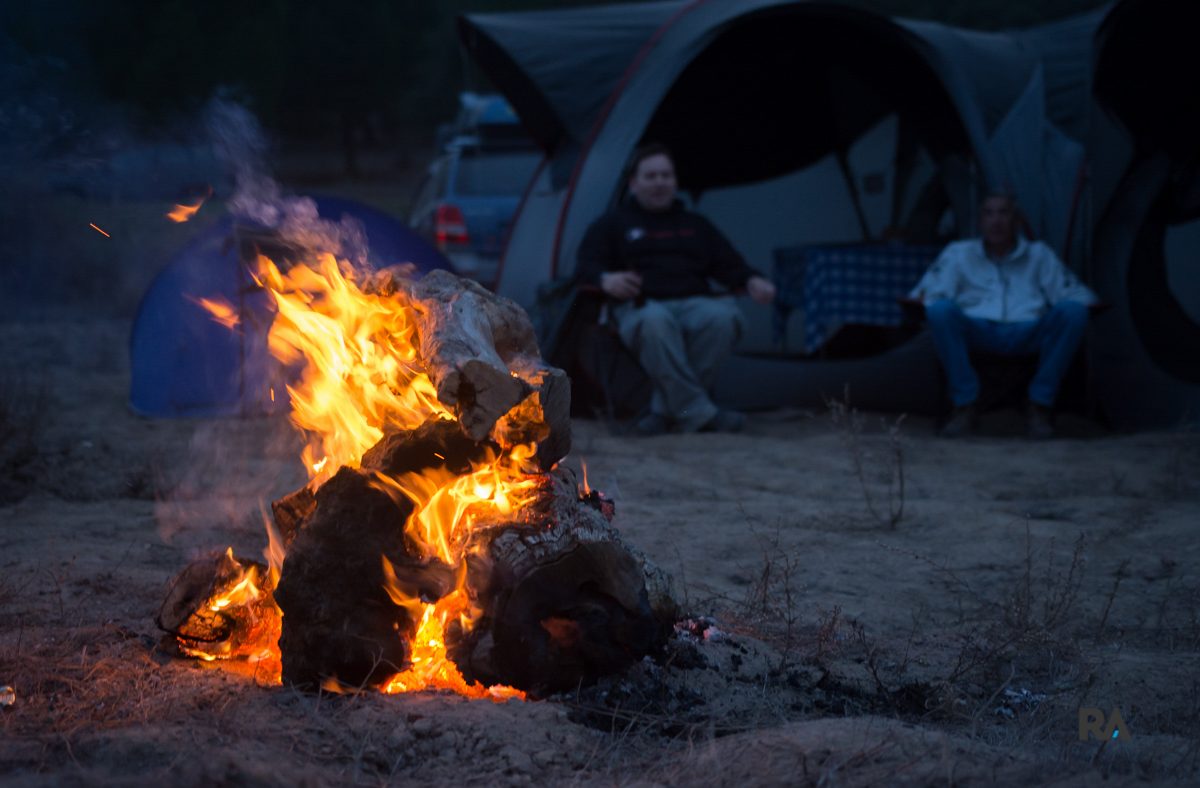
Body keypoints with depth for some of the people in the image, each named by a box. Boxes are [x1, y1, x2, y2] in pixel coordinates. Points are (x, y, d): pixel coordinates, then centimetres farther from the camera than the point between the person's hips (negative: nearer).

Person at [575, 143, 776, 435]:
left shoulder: (696, 225, 27)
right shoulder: (612, 224, 19)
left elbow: (730, 265, 19)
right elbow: (586, 268, 7)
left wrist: (752, 282, -5)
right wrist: (605, 280, -19)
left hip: (694, 304, 3)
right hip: (642, 306, -3)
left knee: (723, 316, -35)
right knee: (655, 322, -42)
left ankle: (664, 410, -29)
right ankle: (697, 413, -41)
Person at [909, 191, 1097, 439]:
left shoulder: (1039, 255, 23)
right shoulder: (958, 253, 21)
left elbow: (1073, 293, 17)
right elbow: (929, 291, 11)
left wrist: (1082, 301, -6)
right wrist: (921, 299, -12)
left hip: (1027, 334, 1)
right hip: (976, 332, -1)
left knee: (1073, 311, -29)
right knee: (940, 309, -34)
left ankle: (1039, 404, -18)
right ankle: (964, 405, -24)